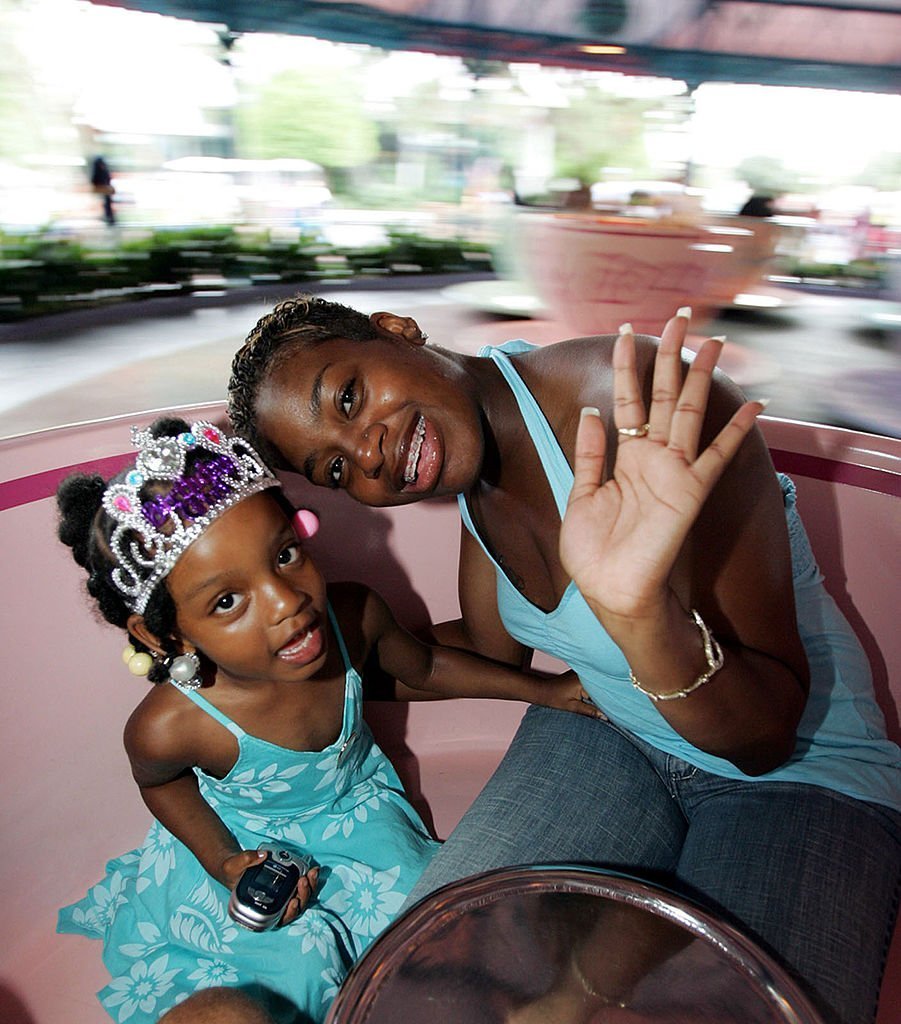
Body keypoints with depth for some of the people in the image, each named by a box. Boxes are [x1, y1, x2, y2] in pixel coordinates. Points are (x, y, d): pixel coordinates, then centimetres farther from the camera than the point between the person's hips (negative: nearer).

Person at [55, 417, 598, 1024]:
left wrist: (544, 690, -2)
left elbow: (425, 669, -5)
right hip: (246, 844, -2)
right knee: (295, 969, -10)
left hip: (358, 809, 3)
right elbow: (161, 782, -6)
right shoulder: (167, 728, -35)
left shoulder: (354, 615, -29)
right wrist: (224, 864, -18)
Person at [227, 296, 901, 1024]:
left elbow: (765, 736, -25)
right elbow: (492, 648, 9)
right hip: (603, 732, 4)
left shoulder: (646, 414, -30)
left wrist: (640, 614, -45)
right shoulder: (477, 476, -7)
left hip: (801, 767, -4)